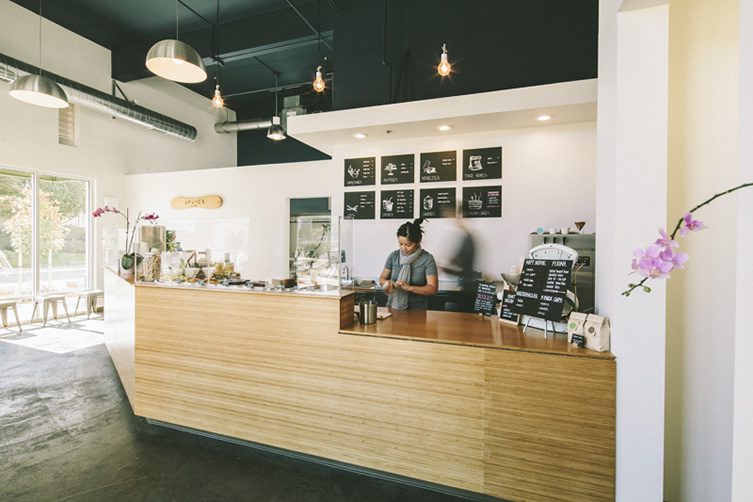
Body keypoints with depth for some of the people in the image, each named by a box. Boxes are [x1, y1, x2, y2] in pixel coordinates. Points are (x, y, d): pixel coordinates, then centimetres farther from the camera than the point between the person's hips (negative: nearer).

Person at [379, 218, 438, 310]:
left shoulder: (427, 259, -7)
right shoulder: (393, 256, 2)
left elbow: (432, 289, -9)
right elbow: (382, 278, 11)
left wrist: (409, 288, -22)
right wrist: (387, 282, -11)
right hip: (393, 307, 2)